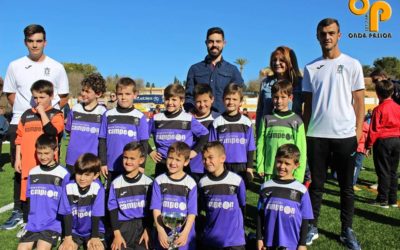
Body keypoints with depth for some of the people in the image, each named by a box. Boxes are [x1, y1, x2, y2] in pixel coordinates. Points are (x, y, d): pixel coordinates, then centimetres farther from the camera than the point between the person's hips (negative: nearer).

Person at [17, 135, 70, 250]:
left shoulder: (63, 174, -7)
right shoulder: (32, 173, 7)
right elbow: (29, 198, 16)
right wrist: (31, 218, 8)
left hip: (53, 224, -4)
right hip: (33, 223, 4)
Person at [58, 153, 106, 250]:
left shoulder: (98, 188, -20)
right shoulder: (69, 187, -14)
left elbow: (96, 215, -14)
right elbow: (67, 214, -9)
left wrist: (95, 237, -10)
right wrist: (68, 237, -8)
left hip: (93, 230, -2)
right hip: (74, 230, 2)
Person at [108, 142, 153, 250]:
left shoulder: (148, 183, -3)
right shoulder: (116, 183, -2)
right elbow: (113, 210, 0)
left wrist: (147, 230, -4)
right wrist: (117, 234, -6)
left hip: (143, 224, 0)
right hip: (123, 226, 1)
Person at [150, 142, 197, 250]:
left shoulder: (190, 183, -7)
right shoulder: (159, 181, -2)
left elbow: (192, 212, -5)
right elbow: (156, 208, -4)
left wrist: (185, 232, -15)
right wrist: (160, 231, -12)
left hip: (184, 234, -1)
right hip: (164, 234, 1)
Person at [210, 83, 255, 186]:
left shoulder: (246, 122, 1)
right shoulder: (217, 122, -1)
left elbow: (250, 147, 5)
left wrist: (249, 167, 3)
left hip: (241, 167, 0)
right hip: (222, 167, 0)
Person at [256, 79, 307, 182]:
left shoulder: (296, 121, 1)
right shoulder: (267, 119, 5)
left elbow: (301, 148, -1)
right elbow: (260, 144, 4)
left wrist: (298, 173, -6)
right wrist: (260, 167, -1)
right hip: (270, 170, 1)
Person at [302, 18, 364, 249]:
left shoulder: (352, 65, 4)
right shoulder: (311, 68, 10)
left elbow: (359, 101, 3)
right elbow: (308, 104, 11)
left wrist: (358, 132, -5)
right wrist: (303, 133, 4)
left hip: (345, 135, -1)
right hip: (316, 135, 1)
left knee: (347, 186, 8)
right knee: (316, 184, 9)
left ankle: (347, 230, 20)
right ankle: (312, 227, 19)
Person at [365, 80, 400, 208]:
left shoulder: (379, 109, -13)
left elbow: (373, 130, -13)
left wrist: (368, 146, -7)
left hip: (383, 141, -6)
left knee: (383, 171, 0)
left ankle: (382, 200, 5)